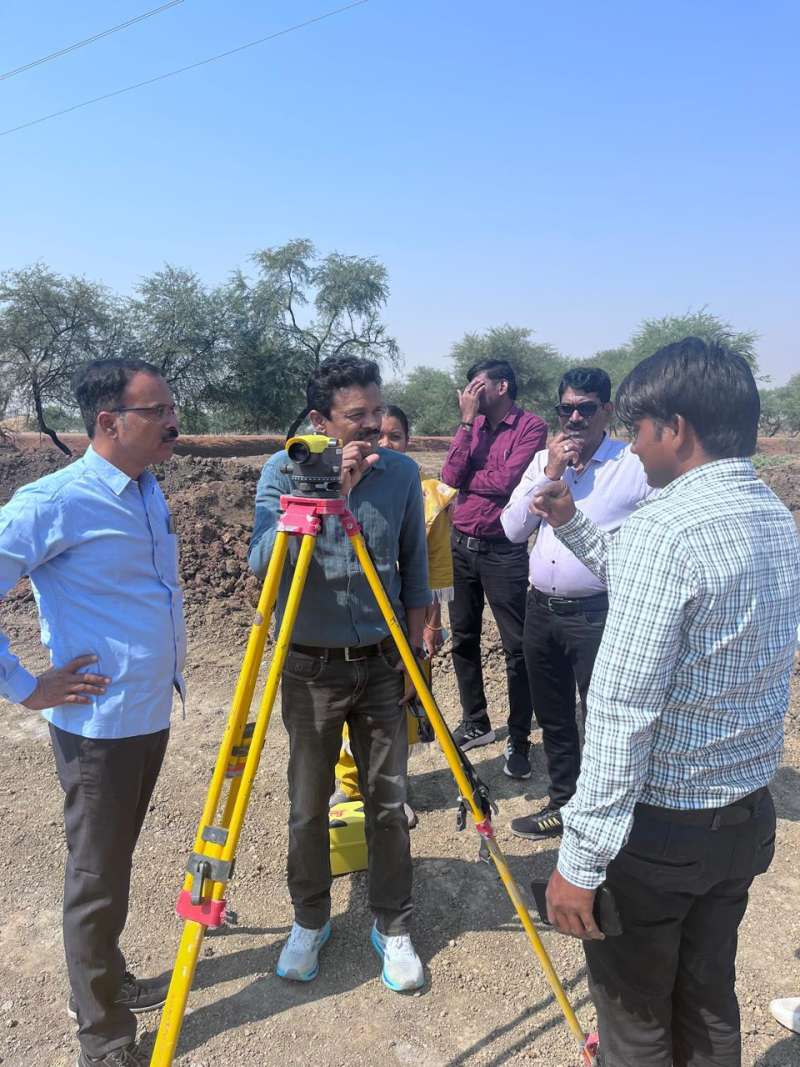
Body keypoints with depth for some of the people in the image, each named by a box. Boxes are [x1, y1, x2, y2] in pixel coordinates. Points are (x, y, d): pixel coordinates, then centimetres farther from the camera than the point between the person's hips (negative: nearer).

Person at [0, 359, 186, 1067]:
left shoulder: (149, 492, 6)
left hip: (152, 716, 7)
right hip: (98, 725, -7)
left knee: (114, 870, 23)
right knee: (97, 882, 8)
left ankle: (110, 984, 43)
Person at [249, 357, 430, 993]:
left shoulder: (402, 473, -2)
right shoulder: (284, 472, -8)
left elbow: (414, 566, 7)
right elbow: (262, 563, -22)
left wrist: (414, 647, 5)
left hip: (381, 664, 1)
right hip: (311, 667, -1)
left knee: (388, 802, 10)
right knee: (308, 807, 12)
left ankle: (393, 928, 30)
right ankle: (310, 922, 35)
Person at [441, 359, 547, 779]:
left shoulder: (530, 427, -7)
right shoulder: (474, 426, 10)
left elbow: (505, 481, -19)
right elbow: (451, 475, -5)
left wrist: (466, 479, -5)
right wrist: (467, 421, -8)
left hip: (503, 551, -6)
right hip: (461, 545, 6)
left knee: (517, 648, -1)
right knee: (463, 639, 14)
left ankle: (519, 741, 11)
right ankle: (475, 722, 31)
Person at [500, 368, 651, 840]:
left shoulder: (636, 465, -8)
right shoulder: (543, 460, 8)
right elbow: (513, 530, 0)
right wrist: (550, 474, -8)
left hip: (596, 615, -6)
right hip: (541, 610, 6)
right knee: (553, 718, 19)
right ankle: (564, 803, 37)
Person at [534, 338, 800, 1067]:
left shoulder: (665, 528, -24)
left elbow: (622, 711, -26)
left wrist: (581, 857, -19)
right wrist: (572, 524, 13)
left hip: (658, 826, -8)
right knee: (710, 999, 24)